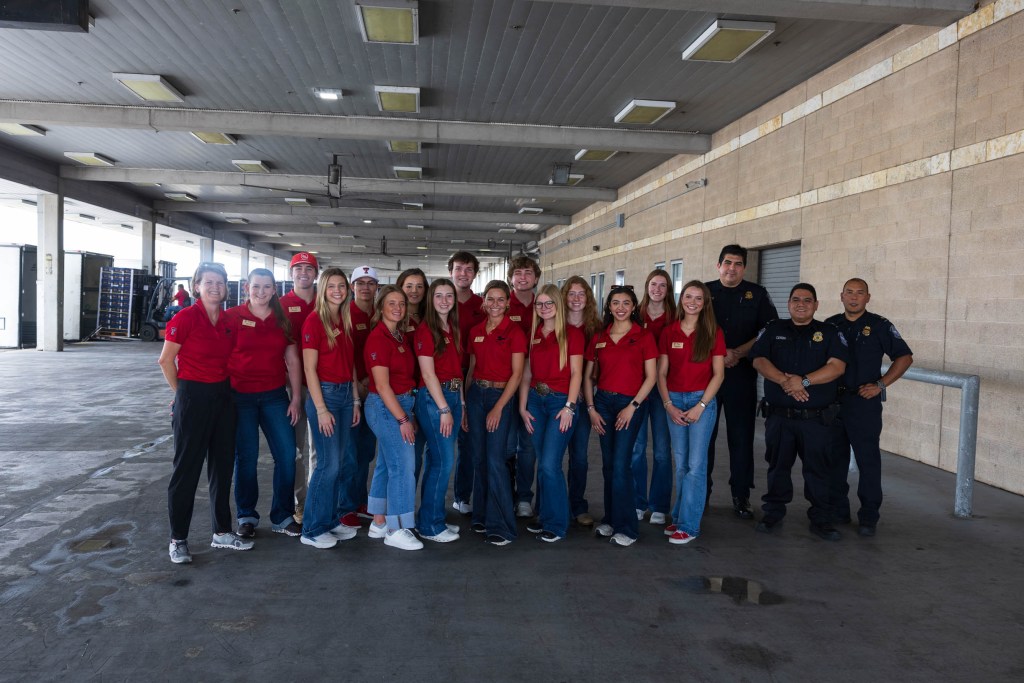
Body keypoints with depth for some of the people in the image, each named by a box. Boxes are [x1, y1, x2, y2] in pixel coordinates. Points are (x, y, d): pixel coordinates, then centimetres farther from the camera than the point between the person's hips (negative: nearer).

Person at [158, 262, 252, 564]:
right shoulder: (185, 318, -11)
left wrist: (225, 386, 11)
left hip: (223, 396, 6)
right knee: (186, 468, 2)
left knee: (223, 465, 12)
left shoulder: (229, 321, 6)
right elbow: (166, 360, -7)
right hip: (193, 397, -6)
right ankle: (178, 539, 15)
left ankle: (221, 532, 24)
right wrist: (182, 392, -1)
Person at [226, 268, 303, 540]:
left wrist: (296, 398, 5)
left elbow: (293, 361, 8)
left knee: (287, 454, 0)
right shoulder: (233, 317, -2)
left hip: (275, 396, 3)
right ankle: (246, 517, 22)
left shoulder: (283, 320, 7)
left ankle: (283, 517, 15)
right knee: (246, 456, 5)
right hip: (241, 397, -2)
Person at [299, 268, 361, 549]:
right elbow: (310, 369, -12)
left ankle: (331, 520, 23)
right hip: (324, 393, -7)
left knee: (340, 462, 11)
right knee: (329, 463, -6)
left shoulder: (346, 321, 11)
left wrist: (356, 401, 11)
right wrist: (321, 409, -15)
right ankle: (312, 529, 7)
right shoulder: (314, 320, -9)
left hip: (346, 393, 7)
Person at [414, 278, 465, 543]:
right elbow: (428, 373, -14)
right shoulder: (426, 329, -9)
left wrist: (461, 404, 9)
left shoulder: (453, 329, 14)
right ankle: (431, 526, 6)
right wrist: (444, 409, -16)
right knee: (444, 462, -6)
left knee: (438, 462, 12)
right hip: (432, 397, -7)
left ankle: (432, 519, 22)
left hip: (453, 396, 7)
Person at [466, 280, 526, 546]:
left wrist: (498, 407, -15)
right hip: (475, 395, 5)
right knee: (478, 458, 9)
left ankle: (501, 526, -2)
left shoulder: (514, 332, -7)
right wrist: (464, 403, 9)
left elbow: (517, 374, -10)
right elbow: (472, 368, 14)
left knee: (495, 460, -9)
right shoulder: (476, 332, 9)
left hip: (501, 396, -5)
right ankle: (481, 516, 22)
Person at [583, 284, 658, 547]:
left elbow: (651, 376, -4)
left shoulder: (643, 336, -2)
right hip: (603, 401, 4)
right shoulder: (599, 338, 8)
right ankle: (610, 519, 21)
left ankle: (626, 527, 1)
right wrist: (591, 408, 2)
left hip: (631, 403, -4)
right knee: (608, 464, 9)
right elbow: (588, 375, 11)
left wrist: (632, 406, -11)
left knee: (620, 464, -9)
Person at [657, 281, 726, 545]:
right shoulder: (669, 332, 6)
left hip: (702, 399, -3)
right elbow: (661, 373, 6)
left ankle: (688, 525, 2)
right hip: (674, 400, 3)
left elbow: (718, 374, -3)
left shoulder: (713, 333, 0)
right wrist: (668, 405, -4)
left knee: (696, 464, -5)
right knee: (680, 464, 9)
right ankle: (680, 516, 19)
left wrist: (700, 406, -9)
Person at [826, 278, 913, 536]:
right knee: (835, 457, 9)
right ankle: (837, 510, 21)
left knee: (868, 459, -1)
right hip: (832, 400, 4)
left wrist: (881, 384, -8)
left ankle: (868, 517, 8)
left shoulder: (880, 326, 0)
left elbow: (904, 357, 1)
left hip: (864, 401, -3)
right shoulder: (830, 325, 9)